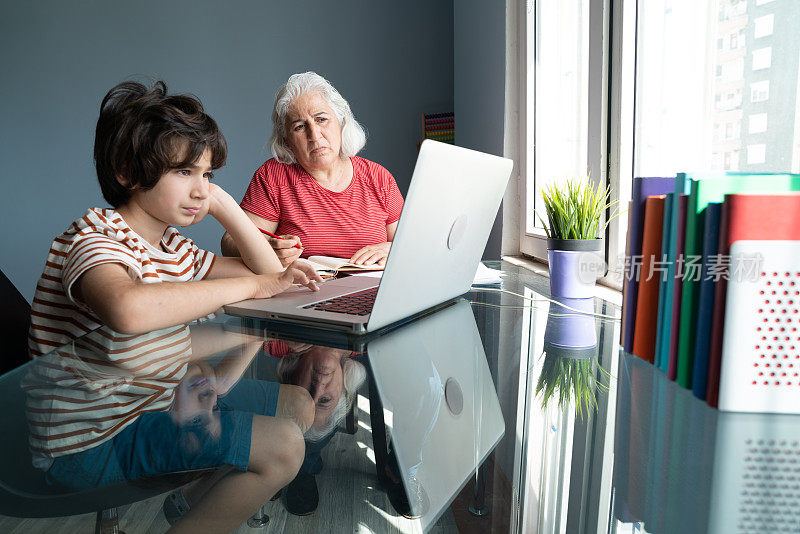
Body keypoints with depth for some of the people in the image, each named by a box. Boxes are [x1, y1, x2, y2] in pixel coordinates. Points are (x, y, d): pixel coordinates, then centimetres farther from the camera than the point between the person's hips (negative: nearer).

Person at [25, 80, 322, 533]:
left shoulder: (171, 245, 7)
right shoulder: (96, 237, -18)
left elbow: (270, 273, 12)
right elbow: (128, 308, -42)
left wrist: (222, 202, 3)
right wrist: (247, 286, -31)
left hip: (161, 399, 9)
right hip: (94, 440, -9)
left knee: (299, 404, 8)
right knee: (283, 446, -17)